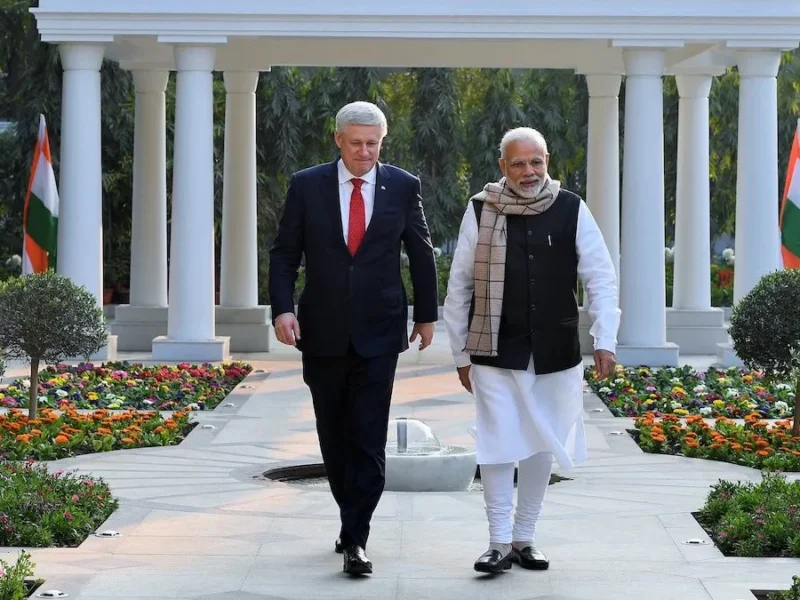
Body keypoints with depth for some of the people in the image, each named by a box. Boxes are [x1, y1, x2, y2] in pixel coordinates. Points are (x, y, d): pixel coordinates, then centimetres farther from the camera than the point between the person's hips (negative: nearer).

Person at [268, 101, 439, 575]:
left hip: (378, 332, -1)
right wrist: (283, 308, -11)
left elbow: (422, 254, 10)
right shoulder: (306, 185, 0)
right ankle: (352, 519, 26)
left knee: (369, 438, -8)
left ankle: (355, 539, -7)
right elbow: (285, 254, 1)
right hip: (324, 331, 1)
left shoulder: (403, 187, 1)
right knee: (334, 436, 10)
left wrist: (427, 314, 12)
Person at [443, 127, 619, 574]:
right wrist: (461, 353, 4)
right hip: (496, 354, -1)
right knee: (499, 447, -4)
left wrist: (605, 341, -8)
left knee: (542, 447, 10)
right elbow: (459, 286, 3)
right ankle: (500, 543, 6)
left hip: (555, 354, 2)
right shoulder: (481, 211, -3)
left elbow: (601, 279, 1)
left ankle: (525, 538, 24)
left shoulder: (571, 210, -2)